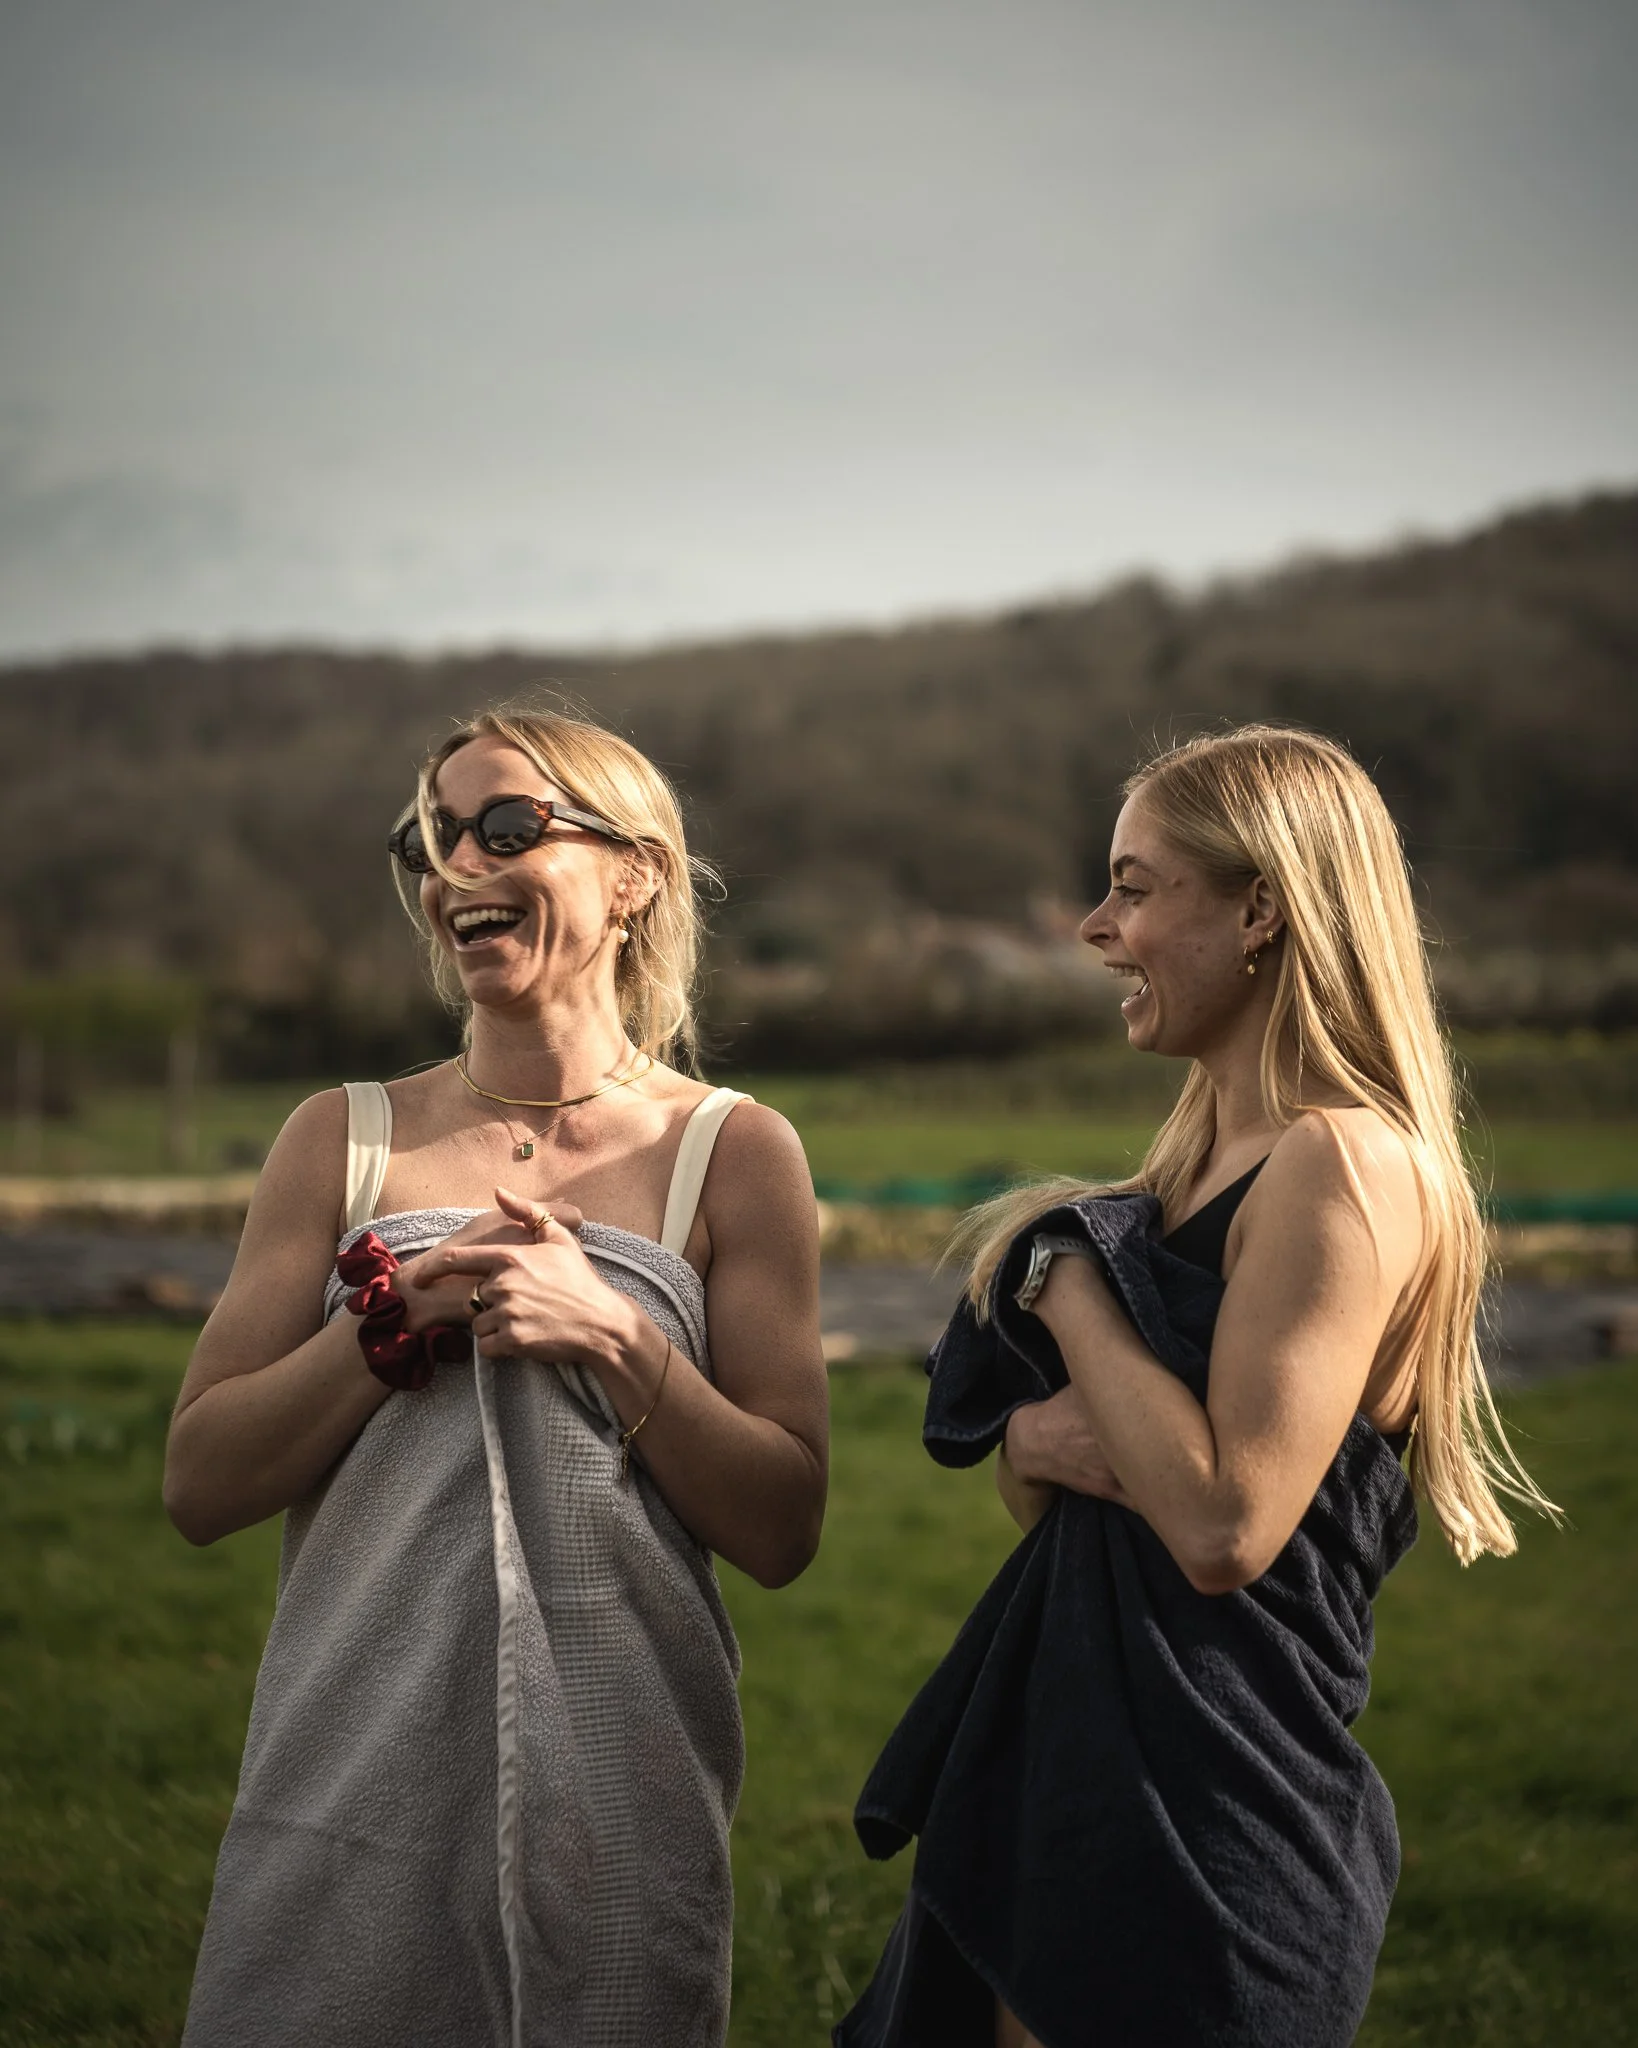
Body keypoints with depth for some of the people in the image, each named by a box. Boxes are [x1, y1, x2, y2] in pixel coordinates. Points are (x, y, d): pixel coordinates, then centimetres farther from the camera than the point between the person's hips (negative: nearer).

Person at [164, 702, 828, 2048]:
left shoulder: (734, 1154, 1)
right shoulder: (343, 1141, 6)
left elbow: (783, 1531, -1)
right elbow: (200, 1485, 1)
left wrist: (614, 1339, -14)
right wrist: (405, 1309, -11)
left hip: (616, 1803, -1)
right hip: (351, 1778, 1)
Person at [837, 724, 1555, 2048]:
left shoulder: (1346, 1167, -16)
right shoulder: (1203, 1161, 12)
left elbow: (1227, 1526, -24)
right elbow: (1037, 1487, 15)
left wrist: (1063, 1272, -14)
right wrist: (1034, 1439, -8)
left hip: (1206, 1831, -8)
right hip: (1072, 1776, 9)